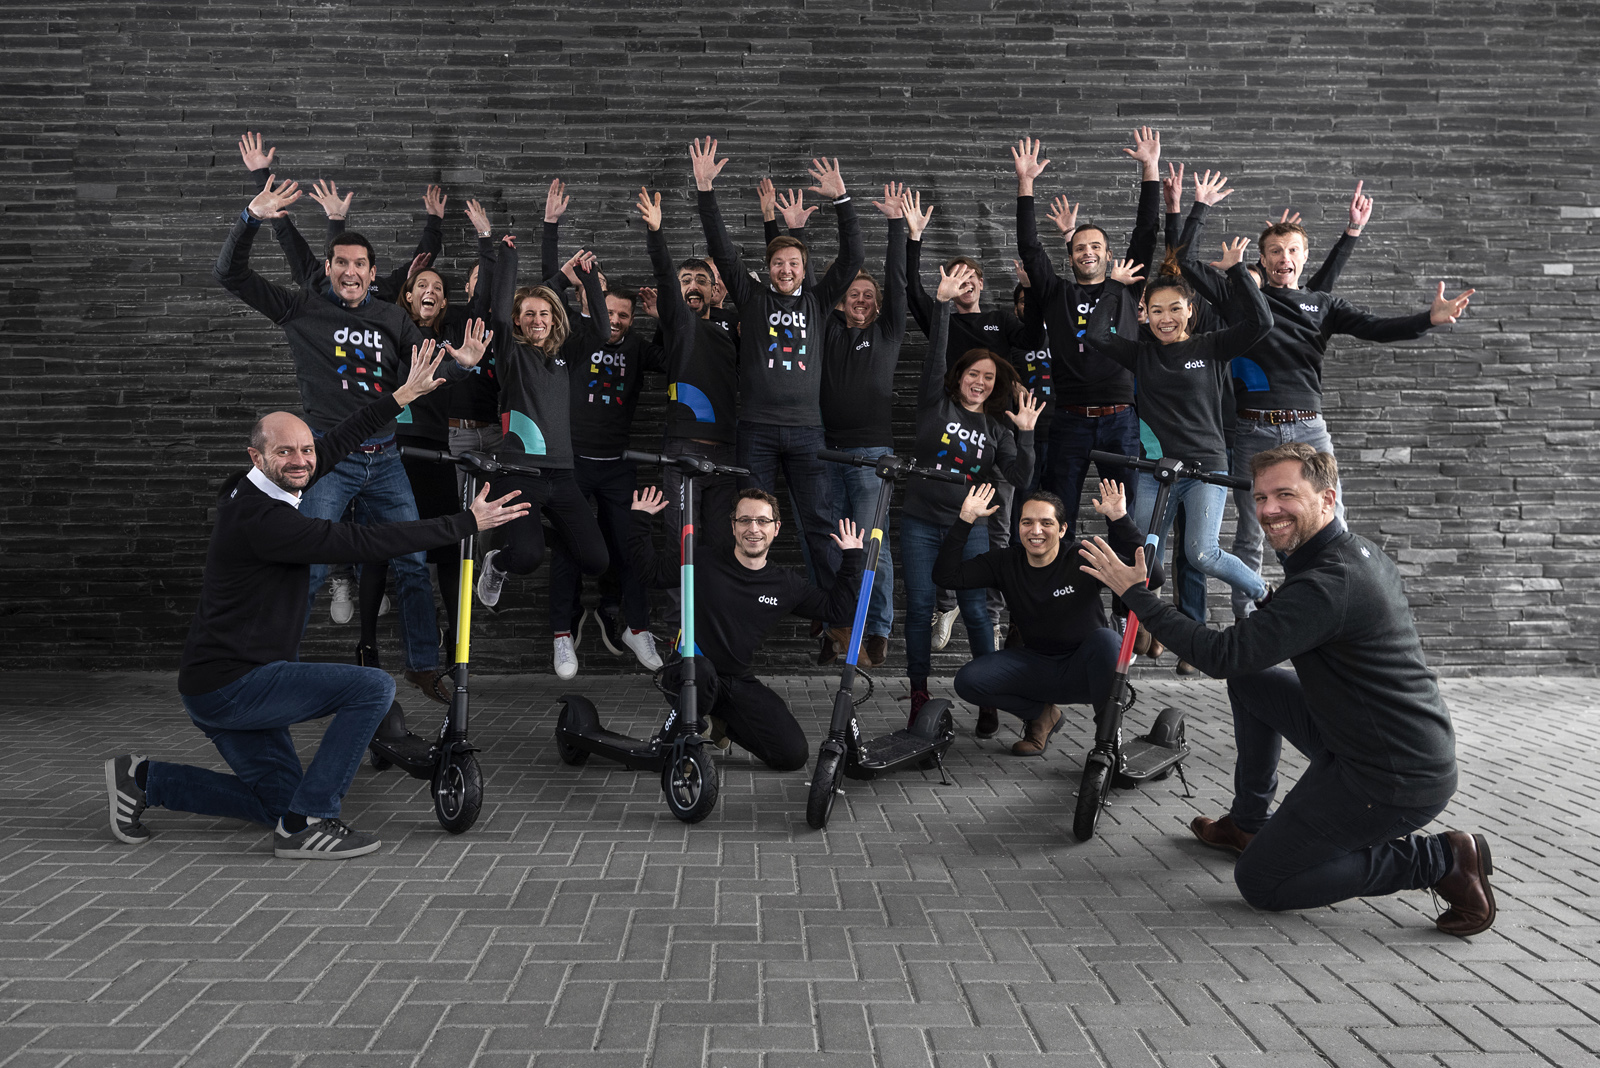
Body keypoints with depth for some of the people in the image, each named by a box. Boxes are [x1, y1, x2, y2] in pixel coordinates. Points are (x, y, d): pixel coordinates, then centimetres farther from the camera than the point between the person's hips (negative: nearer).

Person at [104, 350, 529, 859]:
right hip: (229, 687, -10)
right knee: (374, 687, -20)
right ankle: (307, 825, -12)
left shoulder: (250, 492, 7)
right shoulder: (263, 519, -22)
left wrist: (403, 395, 19)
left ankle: (141, 779, 21)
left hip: (218, 686, 10)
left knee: (279, 803, 21)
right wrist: (468, 522, -24)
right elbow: (365, 543, -26)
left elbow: (339, 440, 16)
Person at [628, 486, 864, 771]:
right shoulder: (704, 563, -5)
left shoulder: (787, 584, 2)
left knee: (793, 755, -11)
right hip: (694, 672, -3)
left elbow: (837, 609, 11)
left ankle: (721, 723, 16)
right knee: (700, 670, -42)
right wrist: (640, 521, -2)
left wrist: (851, 559, 5)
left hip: (741, 683, 3)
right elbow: (651, 570, 6)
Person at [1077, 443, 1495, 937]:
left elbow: (1222, 655, -25)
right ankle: (1248, 823, 30)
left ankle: (1438, 860, -2)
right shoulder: (1361, 552, 7)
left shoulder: (1330, 583, -25)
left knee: (1259, 882, 1)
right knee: (1248, 680, 19)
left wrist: (1136, 593, -20)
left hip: (1398, 783, -9)